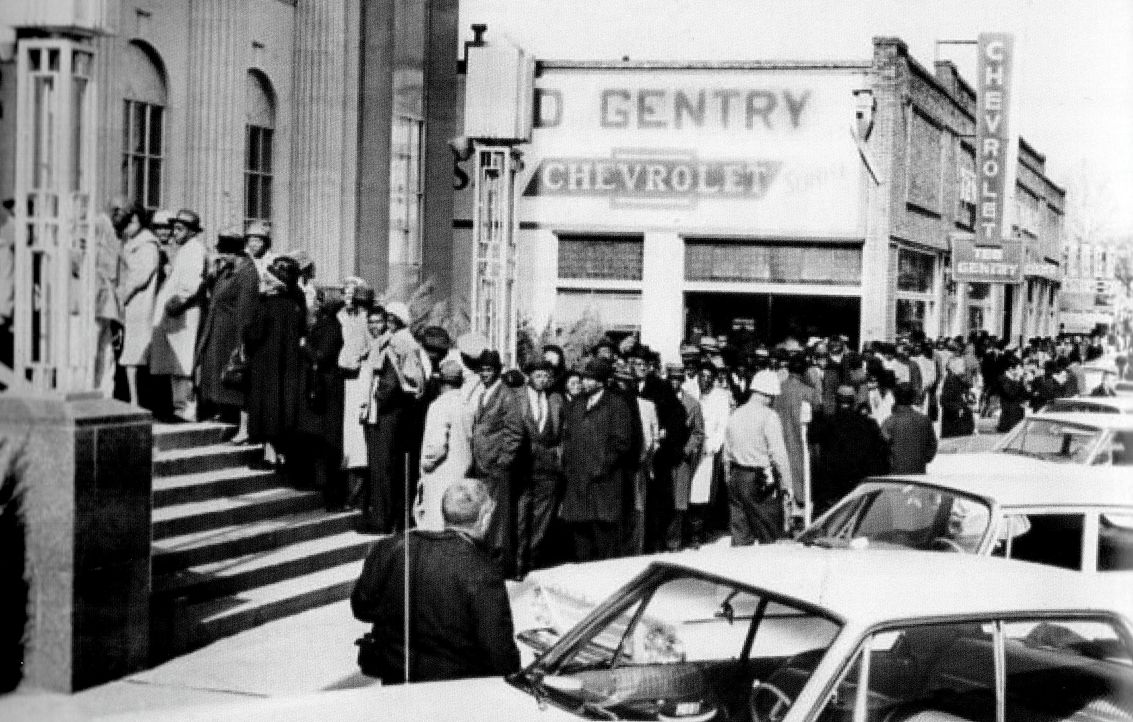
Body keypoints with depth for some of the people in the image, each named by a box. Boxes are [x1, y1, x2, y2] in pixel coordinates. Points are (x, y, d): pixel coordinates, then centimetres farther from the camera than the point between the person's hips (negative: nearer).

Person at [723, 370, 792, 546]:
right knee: (769, 533, 1)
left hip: (736, 478, 6)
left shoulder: (736, 415, 10)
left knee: (740, 533, 8)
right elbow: (778, 453, -13)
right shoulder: (769, 416, -10)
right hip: (762, 479, -6)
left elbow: (727, 453, 14)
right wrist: (786, 483, -8)